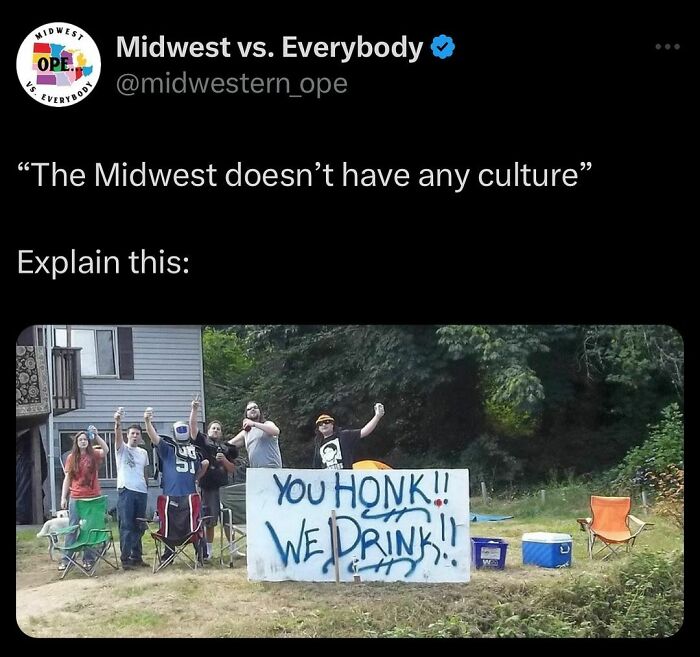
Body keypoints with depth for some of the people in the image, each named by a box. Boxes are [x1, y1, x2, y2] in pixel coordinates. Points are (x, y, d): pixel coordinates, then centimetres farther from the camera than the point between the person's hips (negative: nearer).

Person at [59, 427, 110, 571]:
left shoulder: (93, 455, 2)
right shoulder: (72, 458, 5)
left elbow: (106, 450, -19)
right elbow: (67, 478, 6)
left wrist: (96, 436, -24)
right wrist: (63, 497, 2)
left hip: (93, 497, 0)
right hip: (76, 498, 0)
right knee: (72, 528, 2)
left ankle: (88, 559, 11)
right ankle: (66, 559, 5)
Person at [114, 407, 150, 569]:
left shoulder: (143, 452, 15)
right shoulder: (122, 448, 0)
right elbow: (118, 435, -20)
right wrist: (117, 422, -40)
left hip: (142, 492, 5)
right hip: (126, 491, -5)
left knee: (139, 526, 9)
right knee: (126, 526, -6)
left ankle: (136, 556, 16)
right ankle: (125, 558, -4)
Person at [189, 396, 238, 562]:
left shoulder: (226, 448, 16)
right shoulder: (202, 441, 10)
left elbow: (232, 469, 16)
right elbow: (193, 427, -4)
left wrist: (224, 460, -2)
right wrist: (194, 410, -14)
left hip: (222, 486, 2)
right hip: (207, 486, -2)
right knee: (209, 520, 0)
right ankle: (208, 550, 5)